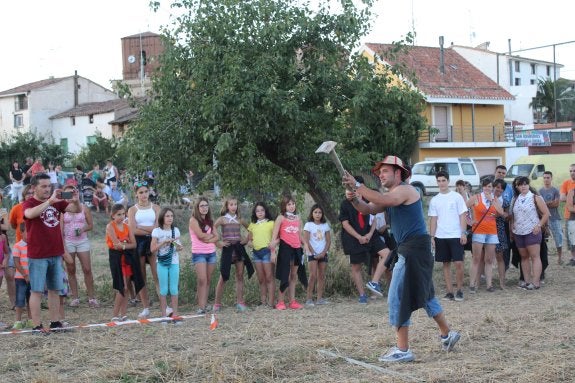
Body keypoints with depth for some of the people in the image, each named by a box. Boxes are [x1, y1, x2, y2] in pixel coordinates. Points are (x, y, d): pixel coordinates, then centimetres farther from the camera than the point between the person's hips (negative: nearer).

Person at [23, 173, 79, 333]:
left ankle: (55, 322, 18)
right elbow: (30, 214, -30)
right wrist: (50, 201, -35)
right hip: (37, 256, -6)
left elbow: (76, 210, 5)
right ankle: (37, 325, 1)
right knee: (37, 290, -2)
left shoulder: (57, 202, 8)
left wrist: (76, 200, -18)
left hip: (56, 254, 6)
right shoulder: (28, 204, -7)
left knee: (54, 290, 11)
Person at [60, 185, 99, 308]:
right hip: (68, 241, 0)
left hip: (82, 241, 0)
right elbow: (60, 229, -2)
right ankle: (75, 297, 11)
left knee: (87, 269, -6)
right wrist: (63, 246, -9)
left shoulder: (84, 208, 5)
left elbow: (91, 225, 8)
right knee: (71, 270, 4)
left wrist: (83, 229, -13)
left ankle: (91, 297, -1)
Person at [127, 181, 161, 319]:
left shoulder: (155, 208, 8)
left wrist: (140, 227, -7)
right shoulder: (132, 210, 5)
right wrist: (150, 230, -9)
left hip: (153, 242, 0)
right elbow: (133, 230, -7)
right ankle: (146, 308, 9)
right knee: (141, 277, 3)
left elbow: (158, 227, -3)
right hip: (139, 243, 0)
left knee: (157, 275, -9)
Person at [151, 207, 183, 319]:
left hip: (174, 262, 3)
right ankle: (164, 313, 6)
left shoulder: (175, 230, 8)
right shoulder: (157, 231, -3)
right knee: (164, 289, 1)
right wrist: (164, 242, -16)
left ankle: (175, 313, 5)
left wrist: (179, 247, -5)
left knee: (174, 288, 2)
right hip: (162, 262, -3)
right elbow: (152, 249, -6)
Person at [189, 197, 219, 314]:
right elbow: (200, 235, -15)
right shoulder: (193, 220, -4)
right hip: (199, 253, -6)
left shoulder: (209, 221, 13)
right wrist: (211, 235, 0)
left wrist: (209, 240, -12)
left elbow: (217, 237, 6)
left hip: (211, 253, 6)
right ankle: (201, 307, -16)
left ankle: (205, 304, 9)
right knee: (202, 280, -14)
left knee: (208, 280, 4)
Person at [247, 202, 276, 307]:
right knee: (261, 279, 9)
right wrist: (250, 242, -2)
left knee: (269, 278, -6)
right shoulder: (253, 224, 15)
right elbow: (249, 238, 21)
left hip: (267, 251, -5)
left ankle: (271, 302, -6)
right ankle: (263, 302, 13)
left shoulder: (271, 223, 0)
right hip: (256, 252, 5)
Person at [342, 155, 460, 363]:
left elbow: (383, 201, -33)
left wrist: (357, 186, -30)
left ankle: (403, 350, -5)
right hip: (410, 250, 10)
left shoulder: (405, 190, -13)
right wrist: (354, 198, -14)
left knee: (398, 298, -9)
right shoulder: (391, 195, 16)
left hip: (414, 250, -10)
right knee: (424, 294, 23)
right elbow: (368, 209, 5)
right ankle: (447, 334, 37)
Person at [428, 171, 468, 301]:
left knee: (458, 263, -8)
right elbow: (433, 219, 10)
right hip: (440, 237, 3)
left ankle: (459, 290, 5)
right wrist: (432, 237, 3)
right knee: (446, 264, 5)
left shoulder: (456, 197, 0)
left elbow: (462, 216, -1)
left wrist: (463, 233, -9)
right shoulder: (434, 200, 9)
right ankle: (449, 291, 10)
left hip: (456, 235, -3)